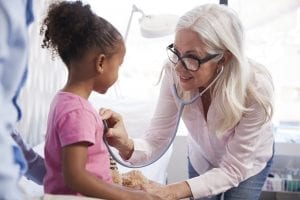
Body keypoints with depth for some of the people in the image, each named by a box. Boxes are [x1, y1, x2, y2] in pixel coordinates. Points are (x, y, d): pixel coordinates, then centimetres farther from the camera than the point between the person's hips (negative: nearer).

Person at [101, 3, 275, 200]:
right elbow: (155, 142, -24)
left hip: (248, 163, -2)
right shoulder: (174, 74, -31)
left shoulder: (255, 88, -38)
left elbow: (232, 170, -29)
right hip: (201, 160, 2)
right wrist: (126, 145, -48)